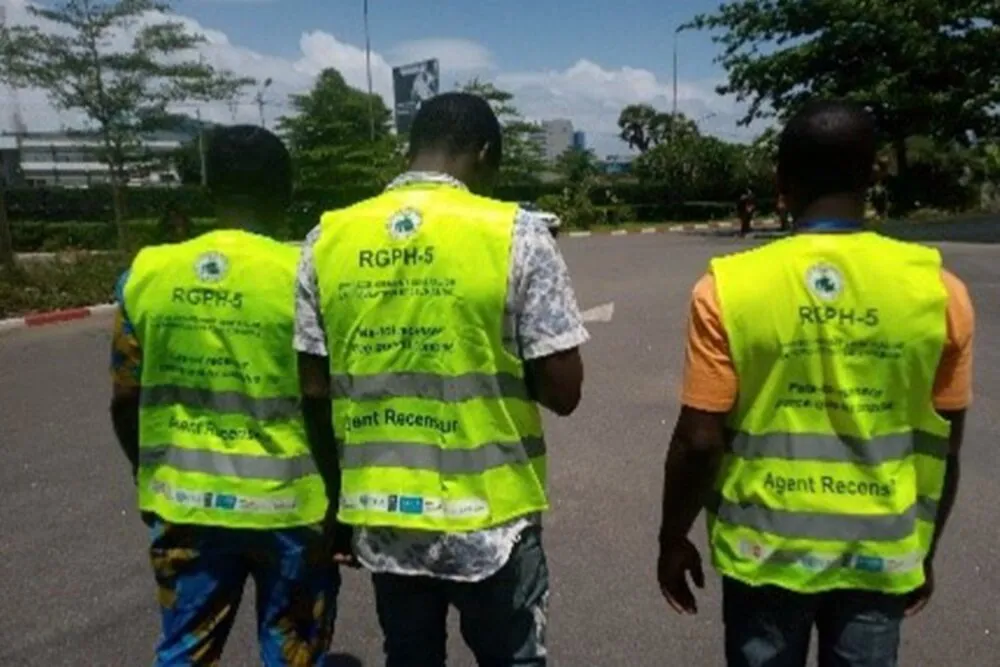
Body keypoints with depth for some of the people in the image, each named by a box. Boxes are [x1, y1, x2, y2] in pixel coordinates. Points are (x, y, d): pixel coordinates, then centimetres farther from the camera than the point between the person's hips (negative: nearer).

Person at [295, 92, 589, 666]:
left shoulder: (328, 239, -2)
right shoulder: (516, 234, -13)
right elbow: (563, 391, -12)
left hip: (381, 516, 4)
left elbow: (315, 393, 1)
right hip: (489, 517, -3)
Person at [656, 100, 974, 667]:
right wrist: (925, 551, 14)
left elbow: (700, 440, -14)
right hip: (879, 553, 2)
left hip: (767, 550, -1)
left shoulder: (729, 288, -16)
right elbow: (942, 447, -1)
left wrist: (674, 539, 1)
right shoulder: (939, 291, -9)